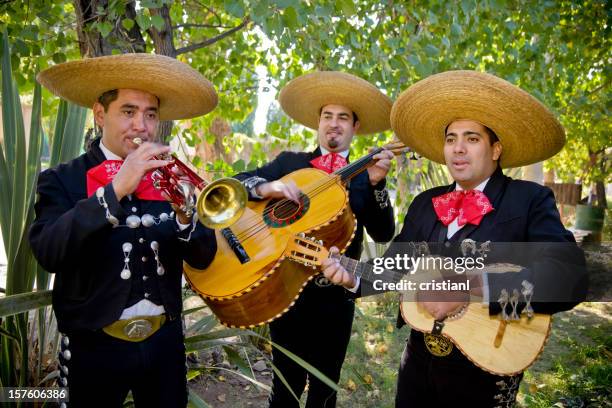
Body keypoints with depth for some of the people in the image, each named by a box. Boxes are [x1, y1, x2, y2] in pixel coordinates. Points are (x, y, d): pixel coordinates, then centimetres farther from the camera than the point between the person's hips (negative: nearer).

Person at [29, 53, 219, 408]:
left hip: (165, 340, 3)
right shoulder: (62, 180, -6)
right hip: (95, 346, -2)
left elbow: (203, 257, -3)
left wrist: (184, 215, -22)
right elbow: (48, 253, -22)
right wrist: (115, 189, -30)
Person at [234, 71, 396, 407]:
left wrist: (375, 183, -19)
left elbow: (383, 234, -5)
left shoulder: (362, 177, 5)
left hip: (337, 297, 2)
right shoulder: (289, 162, 3)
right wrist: (265, 186, -24)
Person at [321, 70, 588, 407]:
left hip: (486, 372, -4)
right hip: (419, 361, 4)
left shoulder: (529, 200, -10)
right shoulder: (424, 204, 5)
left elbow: (568, 277, -24)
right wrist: (353, 277, -12)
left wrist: (472, 287, -33)